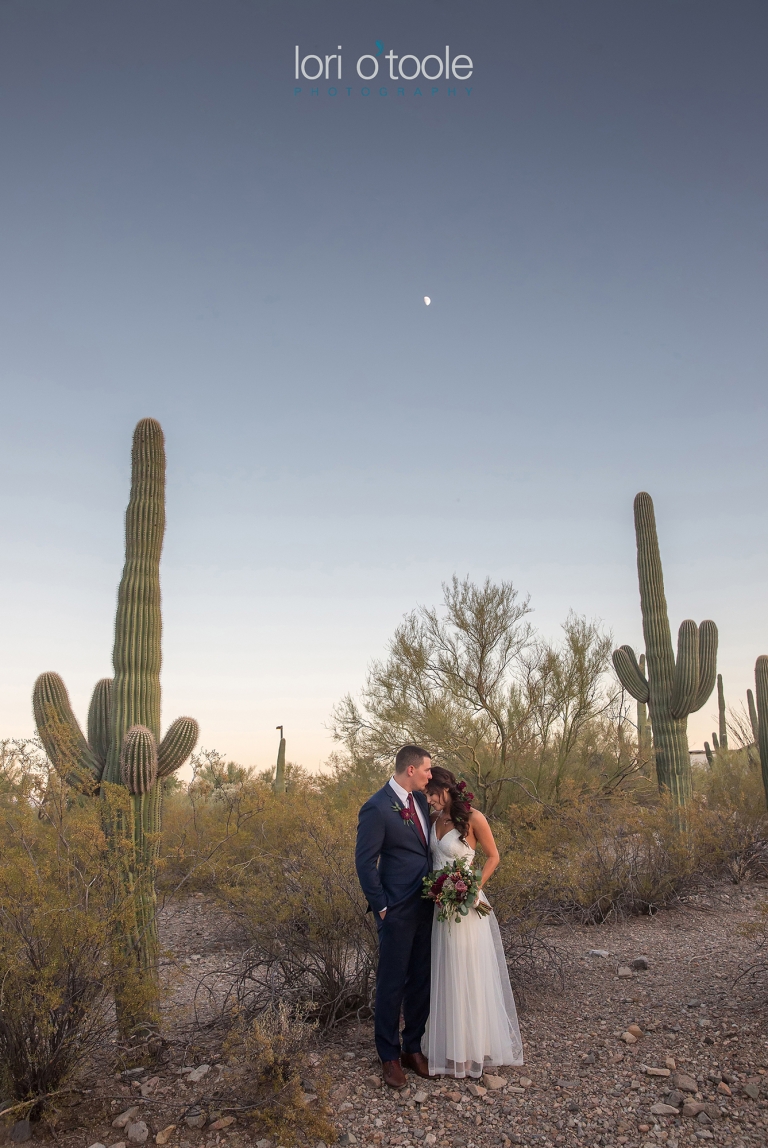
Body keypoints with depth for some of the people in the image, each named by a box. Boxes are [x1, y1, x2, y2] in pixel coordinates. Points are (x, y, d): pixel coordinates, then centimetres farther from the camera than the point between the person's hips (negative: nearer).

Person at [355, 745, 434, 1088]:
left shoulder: (420, 799, 4)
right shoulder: (377, 808, -19)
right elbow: (365, 862, -15)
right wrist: (381, 906, -11)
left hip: (426, 906, 7)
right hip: (398, 911, -7)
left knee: (421, 980, 15)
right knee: (392, 983, 7)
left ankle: (413, 1047, 31)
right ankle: (389, 1055, 24)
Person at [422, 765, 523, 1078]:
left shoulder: (472, 818, -13)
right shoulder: (434, 820, 4)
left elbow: (492, 856, -4)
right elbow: (432, 857, 10)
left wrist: (473, 888, -14)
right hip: (439, 905, 6)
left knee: (469, 976, 5)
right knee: (444, 976, 14)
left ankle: (474, 1047, 20)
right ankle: (449, 1045, 29)